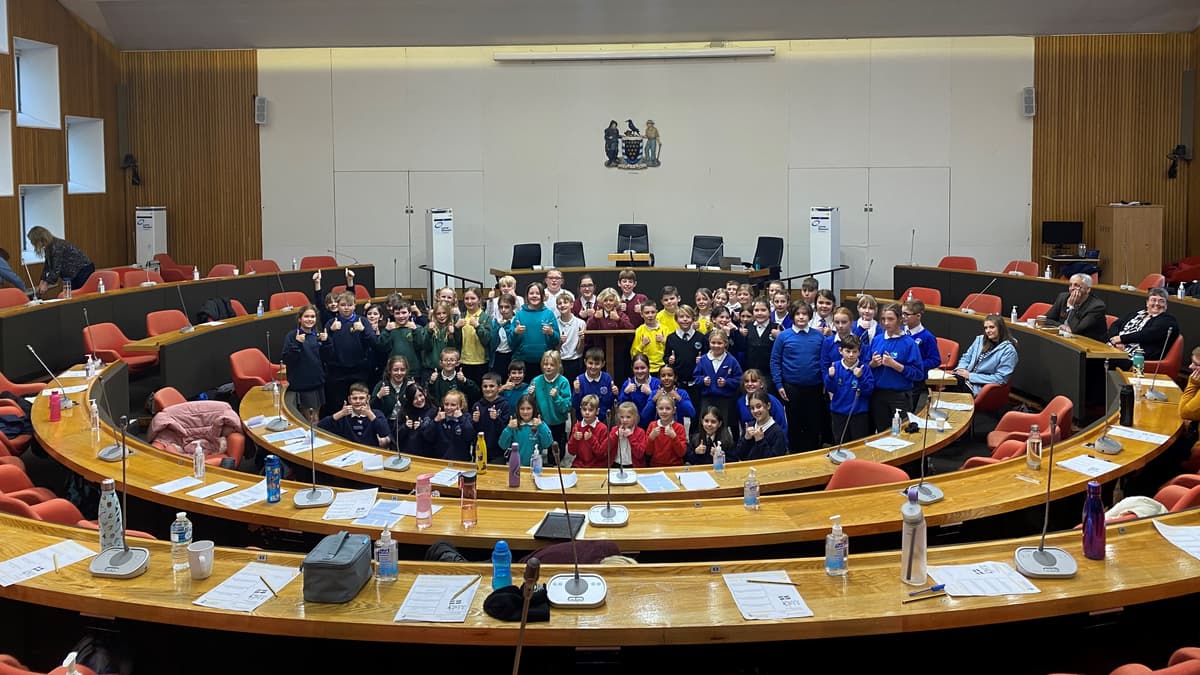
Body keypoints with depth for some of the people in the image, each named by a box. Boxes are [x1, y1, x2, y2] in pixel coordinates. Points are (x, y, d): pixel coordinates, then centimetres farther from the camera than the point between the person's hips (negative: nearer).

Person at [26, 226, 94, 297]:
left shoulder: (57, 246, -22)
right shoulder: (48, 248, 6)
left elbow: (56, 269, -23)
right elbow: (47, 267, 12)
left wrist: (45, 285, -17)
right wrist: (41, 284, 5)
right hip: (74, 273, 9)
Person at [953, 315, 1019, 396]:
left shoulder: (1009, 350, -7)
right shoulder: (980, 339, 13)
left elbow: (1000, 378, -13)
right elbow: (966, 358, 20)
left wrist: (971, 376, -15)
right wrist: (961, 369, -5)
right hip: (965, 379, 6)